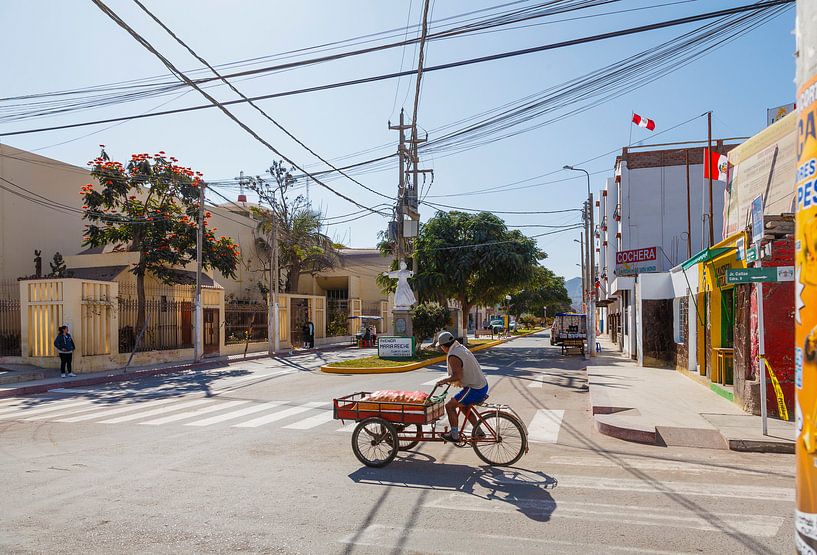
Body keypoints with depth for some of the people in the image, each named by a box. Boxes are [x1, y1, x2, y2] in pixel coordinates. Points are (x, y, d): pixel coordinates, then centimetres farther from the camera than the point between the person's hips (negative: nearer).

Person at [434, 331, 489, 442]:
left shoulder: (453, 357, -19)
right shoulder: (461, 348, 10)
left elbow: (457, 376, -25)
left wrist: (444, 381, -10)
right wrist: (449, 380, 20)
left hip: (474, 389, -10)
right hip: (483, 385, 10)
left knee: (449, 406, 0)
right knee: (463, 406, 26)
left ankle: (454, 435, 5)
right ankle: (478, 431, 28)